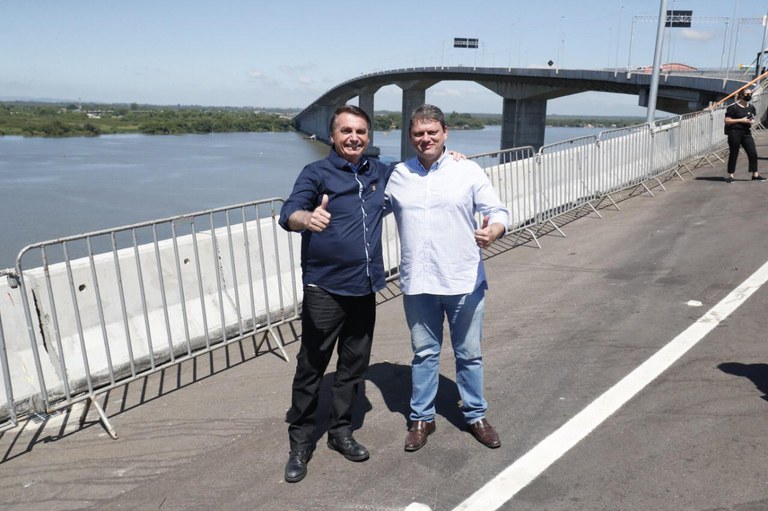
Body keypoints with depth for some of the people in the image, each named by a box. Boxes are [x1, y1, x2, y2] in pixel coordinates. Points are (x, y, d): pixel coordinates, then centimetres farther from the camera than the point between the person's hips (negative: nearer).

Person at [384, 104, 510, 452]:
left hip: (464, 281, -1)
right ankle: (422, 418, 31)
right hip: (417, 283, 2)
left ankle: (475, 416, 33)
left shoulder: (468, 171, -3)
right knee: (424, 353, 15)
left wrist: (493, 231, -26)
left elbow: (498, 211, -4)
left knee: (469, 354, 13)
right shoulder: (396, 176, 4)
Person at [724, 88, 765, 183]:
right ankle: (730, 175, 9)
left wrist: (752, 122, 0)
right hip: (735, 132, -6)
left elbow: (752, 118, 24)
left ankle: (755, 174, 11)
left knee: (753, 153, 2)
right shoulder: (733, 107, -8)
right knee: (733, 154, 0)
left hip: (746, 132, 6)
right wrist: (741, 120, -17)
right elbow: (727, 121, -10)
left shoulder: (751, 107, 13)